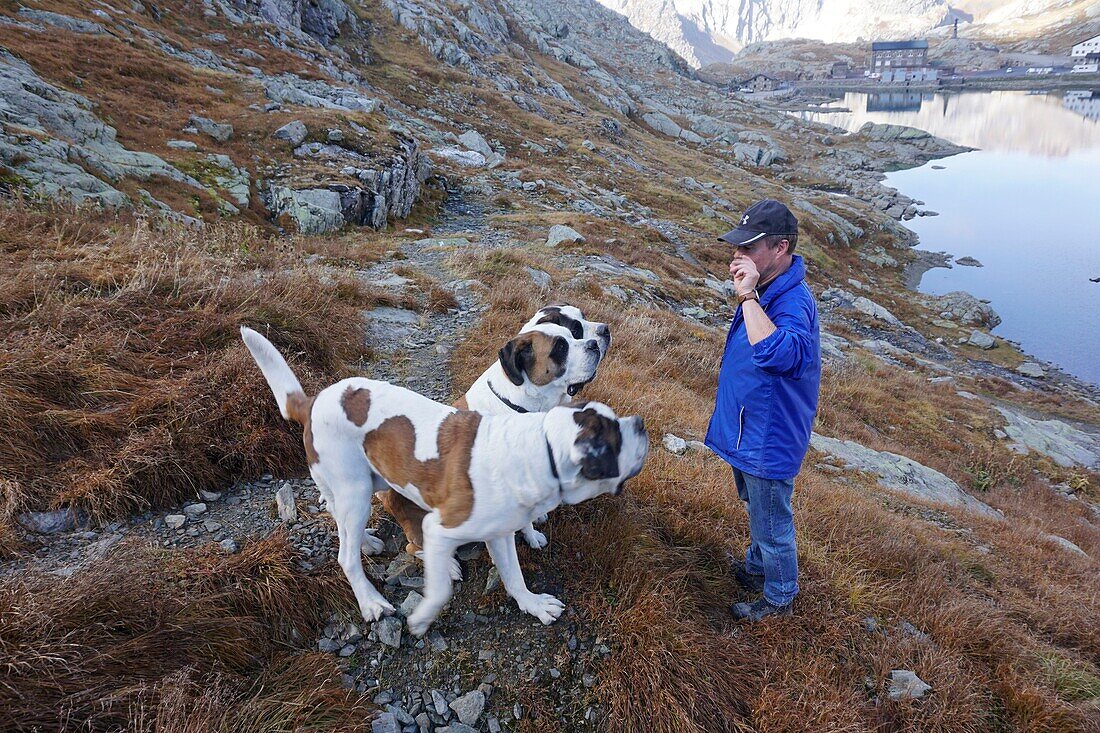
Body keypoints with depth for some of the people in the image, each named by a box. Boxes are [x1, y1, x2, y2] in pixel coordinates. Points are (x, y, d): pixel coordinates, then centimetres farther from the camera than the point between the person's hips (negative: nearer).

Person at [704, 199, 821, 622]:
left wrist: (747, 296, -44)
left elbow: (776, 353, -51)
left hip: (769, 440, -9)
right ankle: (757, 567, 53)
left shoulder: (793, 303, -30)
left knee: (771, 524, 12)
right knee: (756, 510, 30)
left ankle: (779, 599, 35)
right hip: (747, 430, 10)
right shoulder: (766, 290, 1)